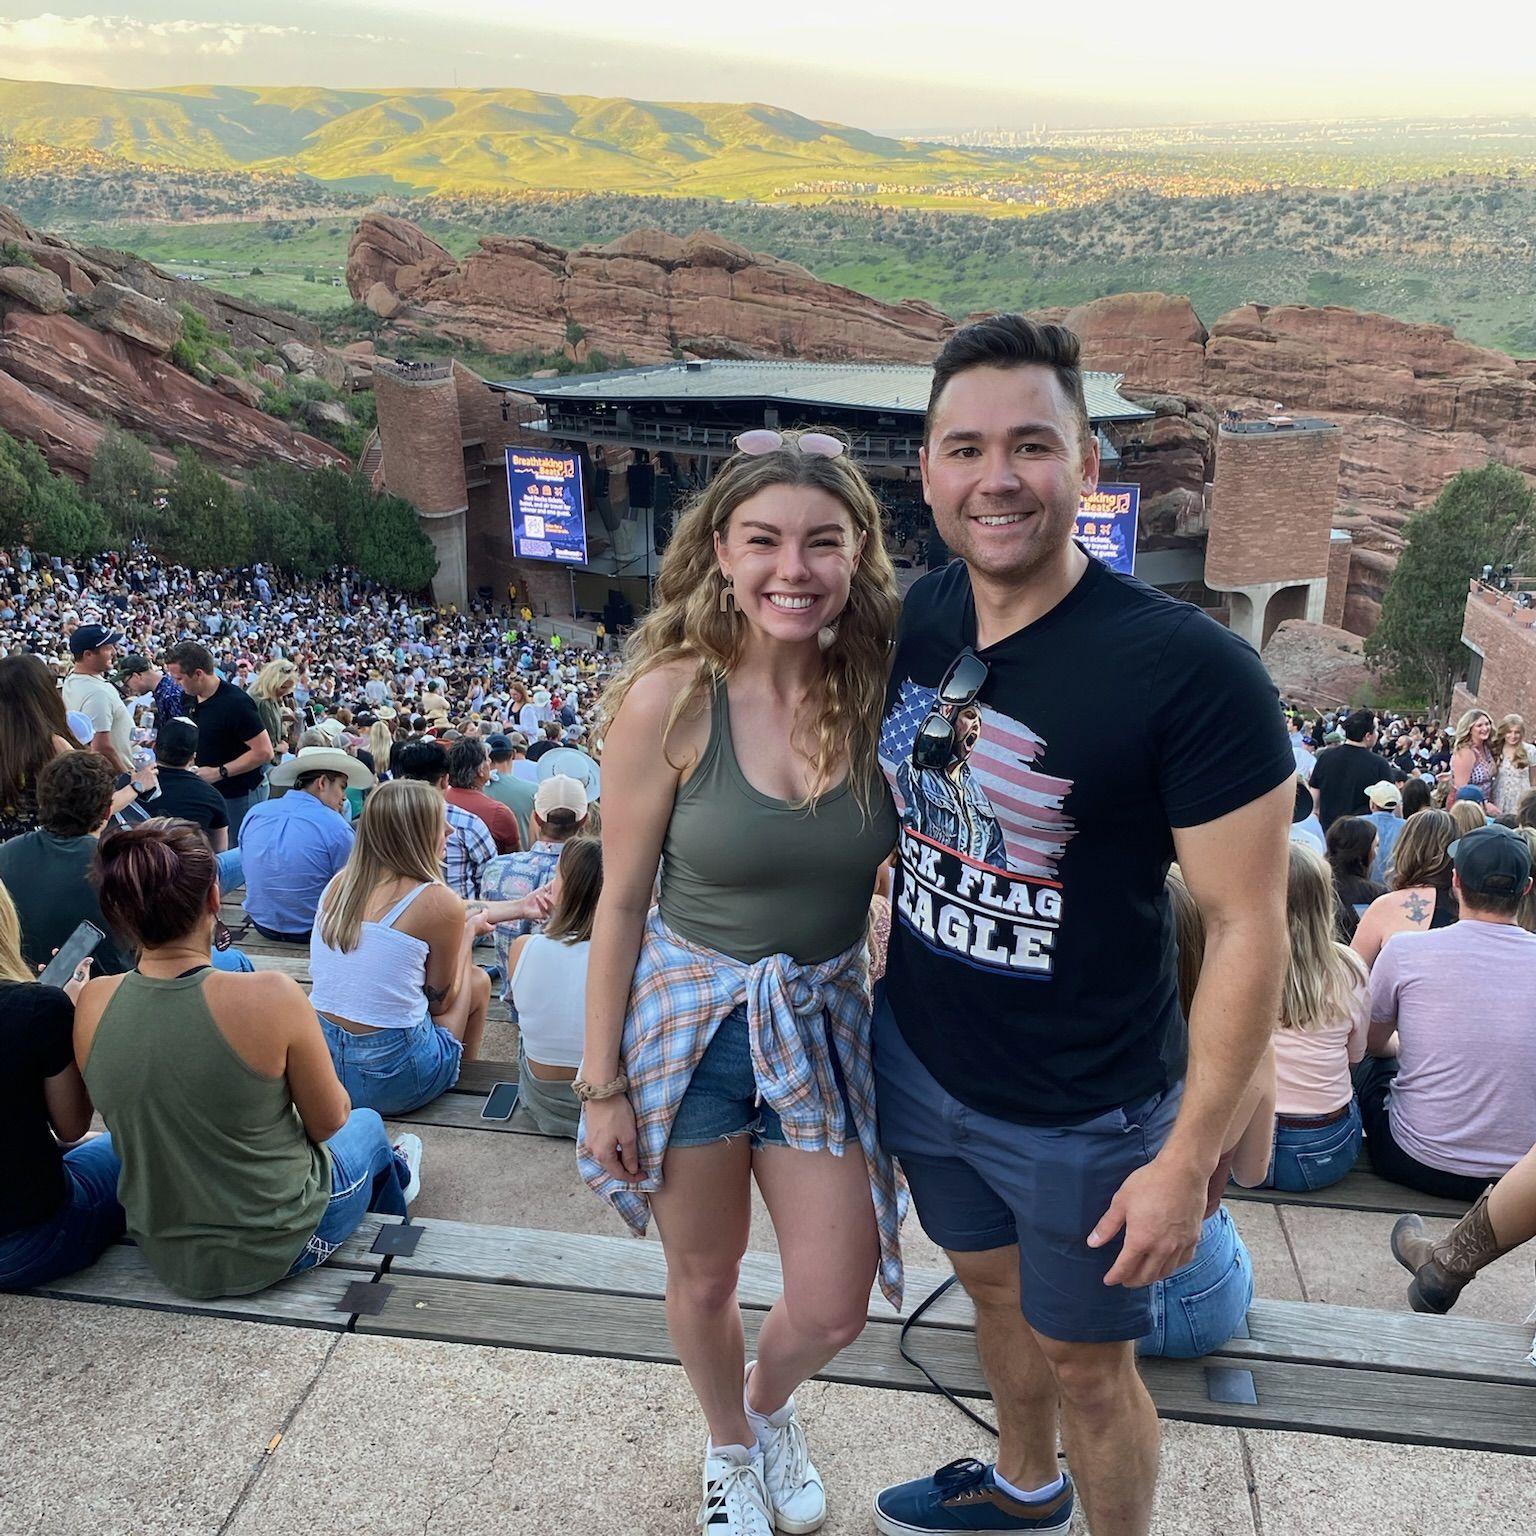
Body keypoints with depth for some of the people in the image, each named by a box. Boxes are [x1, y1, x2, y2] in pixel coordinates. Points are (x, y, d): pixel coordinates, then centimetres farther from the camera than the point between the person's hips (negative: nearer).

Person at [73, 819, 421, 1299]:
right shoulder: (269, 997, -29)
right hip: (277, 1250, -4)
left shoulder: (92, 1002, -15)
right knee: (367, 1124, 30)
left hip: (164, 1255, 4)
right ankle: (393, 1182, 61)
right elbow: (329, 1121, -14)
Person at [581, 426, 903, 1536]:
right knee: (705, 1280, 19)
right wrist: (602, 1082, -5)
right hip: (692, 1016, -2)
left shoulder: (880, 691, -10)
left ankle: (771, 1406, 50)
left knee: (833, 1310, 13)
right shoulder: (672, 696, -17)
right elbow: (623, 901, -10)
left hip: (826, 1020, 2)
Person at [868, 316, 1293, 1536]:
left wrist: (1188, 1161, -18)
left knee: (1086, 1363, 15)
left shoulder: (1191, 672, -25)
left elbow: (1247, 926, -20)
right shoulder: (917, 618, -6)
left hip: (1082, 1111, -6)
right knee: (993, 1288, 28)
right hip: (918, 1064, 6)